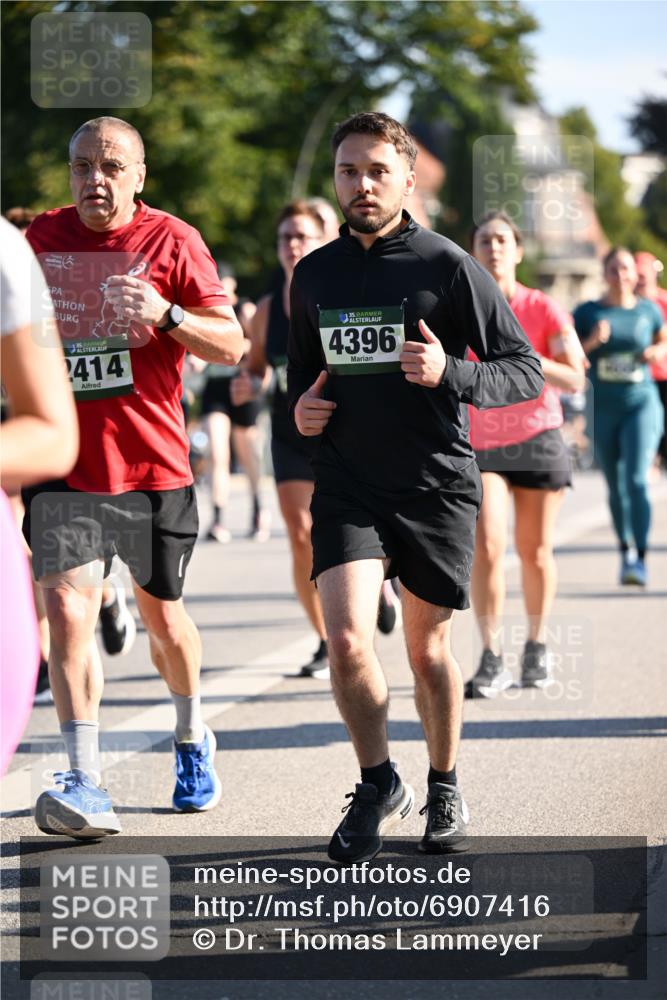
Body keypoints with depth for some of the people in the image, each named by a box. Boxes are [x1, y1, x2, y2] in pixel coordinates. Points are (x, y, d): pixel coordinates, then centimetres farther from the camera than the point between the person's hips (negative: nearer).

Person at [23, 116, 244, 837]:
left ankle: (192, 738, 41)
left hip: (152, 464, -1)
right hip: (63, 464, 1)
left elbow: (231, 346, -7)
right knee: (67, 611, -16)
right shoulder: (37, 240, 4)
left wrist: (167, 316, -23)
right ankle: (85, 784, -17)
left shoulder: (171, 241, -4)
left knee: (162, 617, 14)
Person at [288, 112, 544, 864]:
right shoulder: (314, 274, 8)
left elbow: (526, 370, -6)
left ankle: (444, 788, 30)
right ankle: (378, 786, 7)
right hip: (347, 485, 2)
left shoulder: (447, 266, -6)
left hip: (437, 485, -2)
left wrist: (450, 373, -23)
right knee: (347, 640, -14)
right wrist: (301, 406, 2)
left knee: (428, 650, 8)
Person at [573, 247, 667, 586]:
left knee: (636, 479, -16)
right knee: (615, 486, 9)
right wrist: (592, 342, -19)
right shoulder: (587, 312, 0)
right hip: (602, 409, 1)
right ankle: (625, 551, 27)